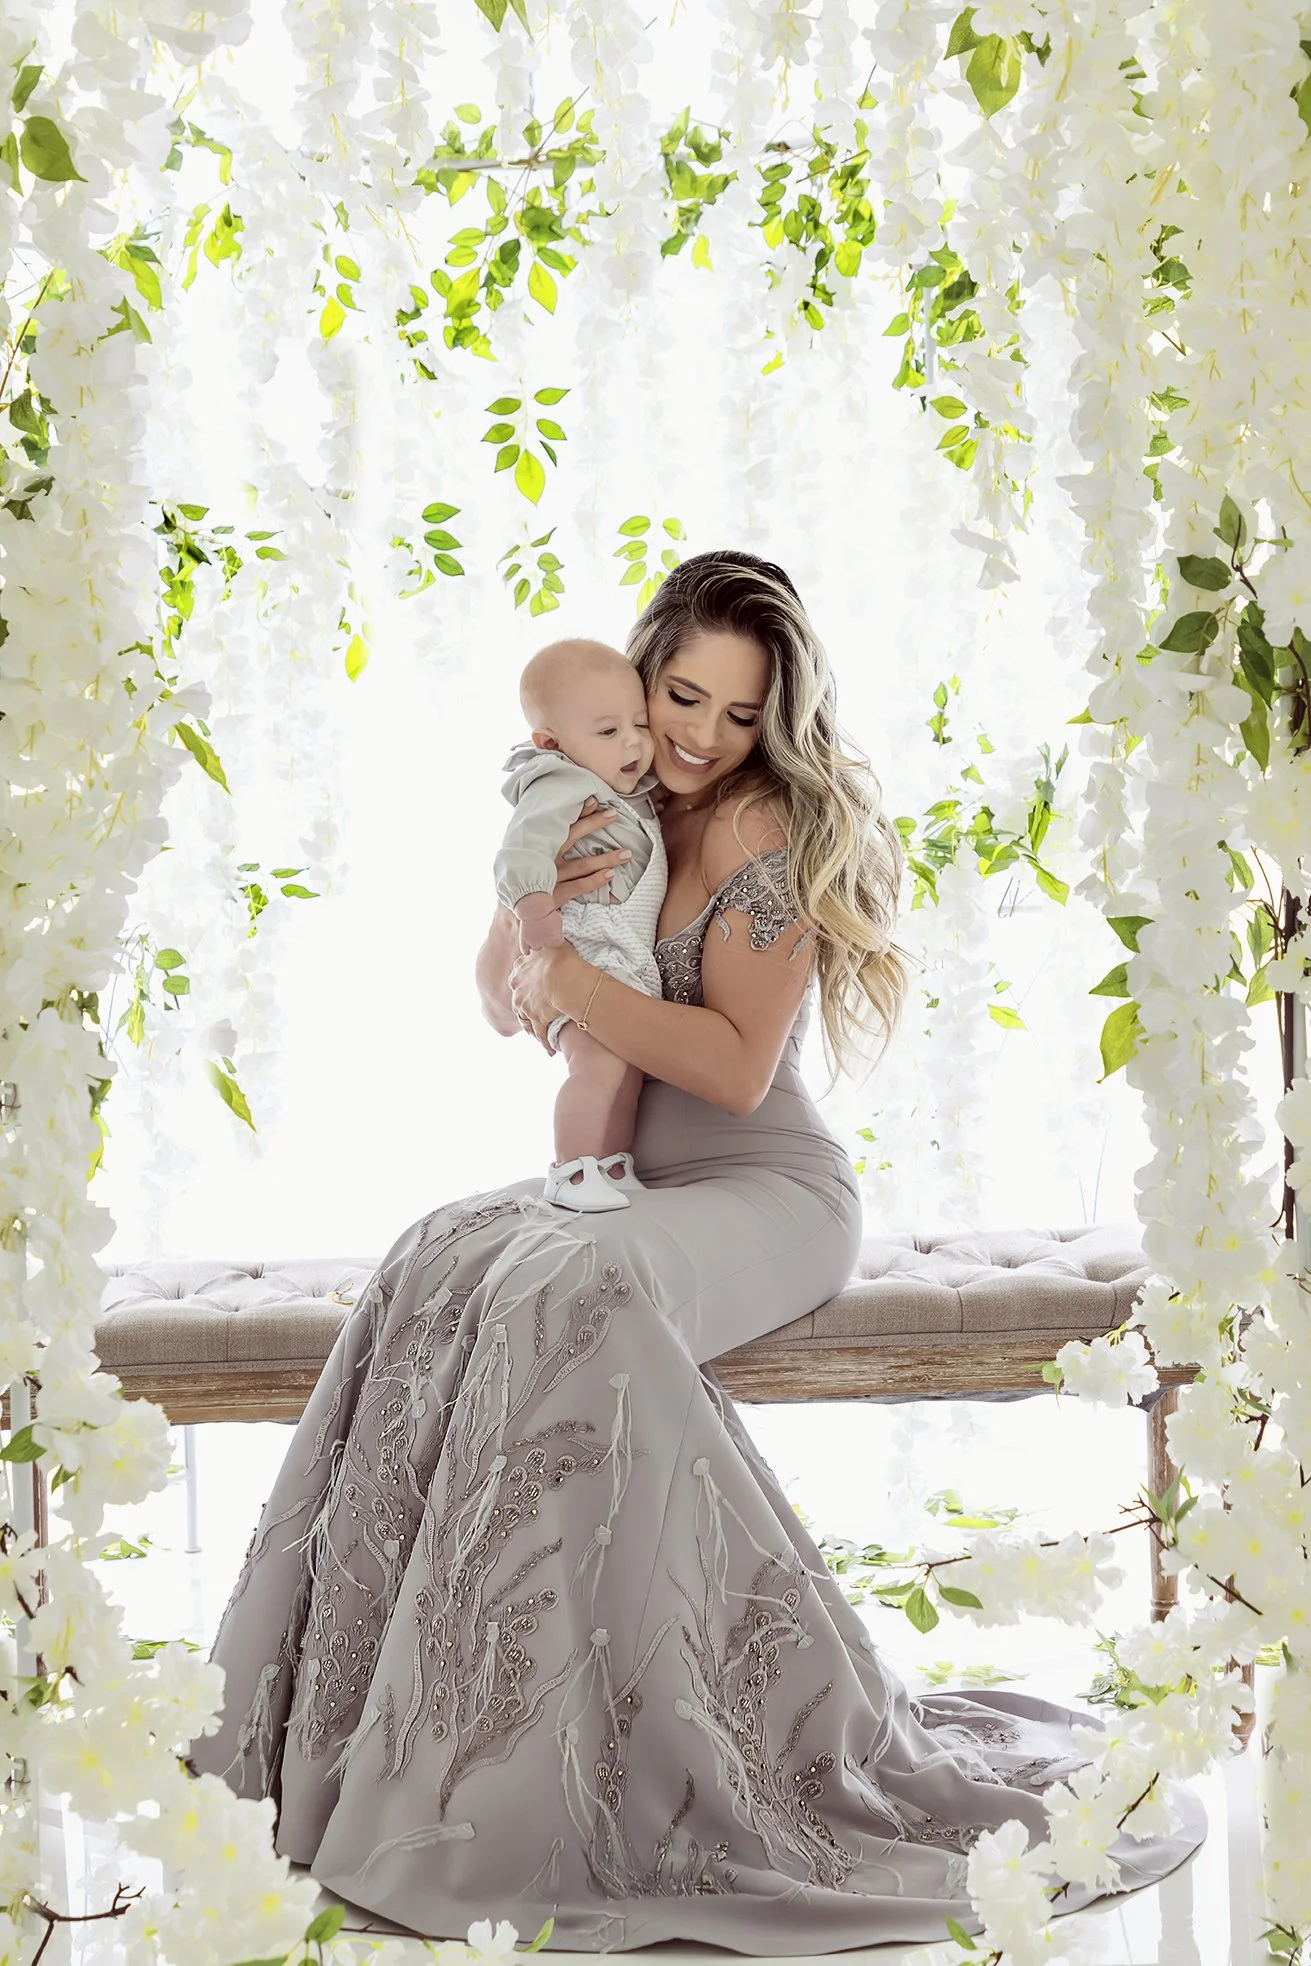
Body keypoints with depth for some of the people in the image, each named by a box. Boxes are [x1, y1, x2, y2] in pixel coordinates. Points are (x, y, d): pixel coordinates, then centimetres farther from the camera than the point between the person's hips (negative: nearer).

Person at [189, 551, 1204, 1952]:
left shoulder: (771, 828, -11)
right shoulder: (612, 813, 10)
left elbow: (738, 1067, -19)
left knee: (581, 1292, -35)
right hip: (627, 1185, 6)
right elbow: (505, 1005, 13)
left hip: (766, 1192, -6)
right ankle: (358, 1695, -18)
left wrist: (566, 979, -19)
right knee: (438, 1267, -23)